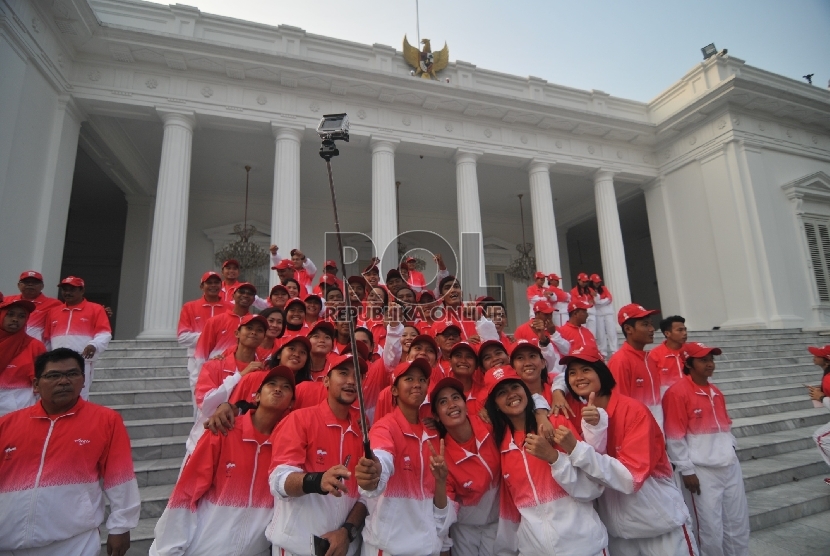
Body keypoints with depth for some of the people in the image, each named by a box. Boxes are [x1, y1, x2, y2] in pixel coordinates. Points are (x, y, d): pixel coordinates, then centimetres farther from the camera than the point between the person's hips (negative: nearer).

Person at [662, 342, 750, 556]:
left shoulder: (716, 392, 10)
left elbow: (725, 425, 21)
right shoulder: (678, 392, -16)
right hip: (702, 470, -7)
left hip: (730, 466, 8)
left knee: (739, 523, 19)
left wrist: (731, 448, 9)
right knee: (711, 529, 4)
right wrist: (687, 471, -14)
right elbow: (674, 438, -16)